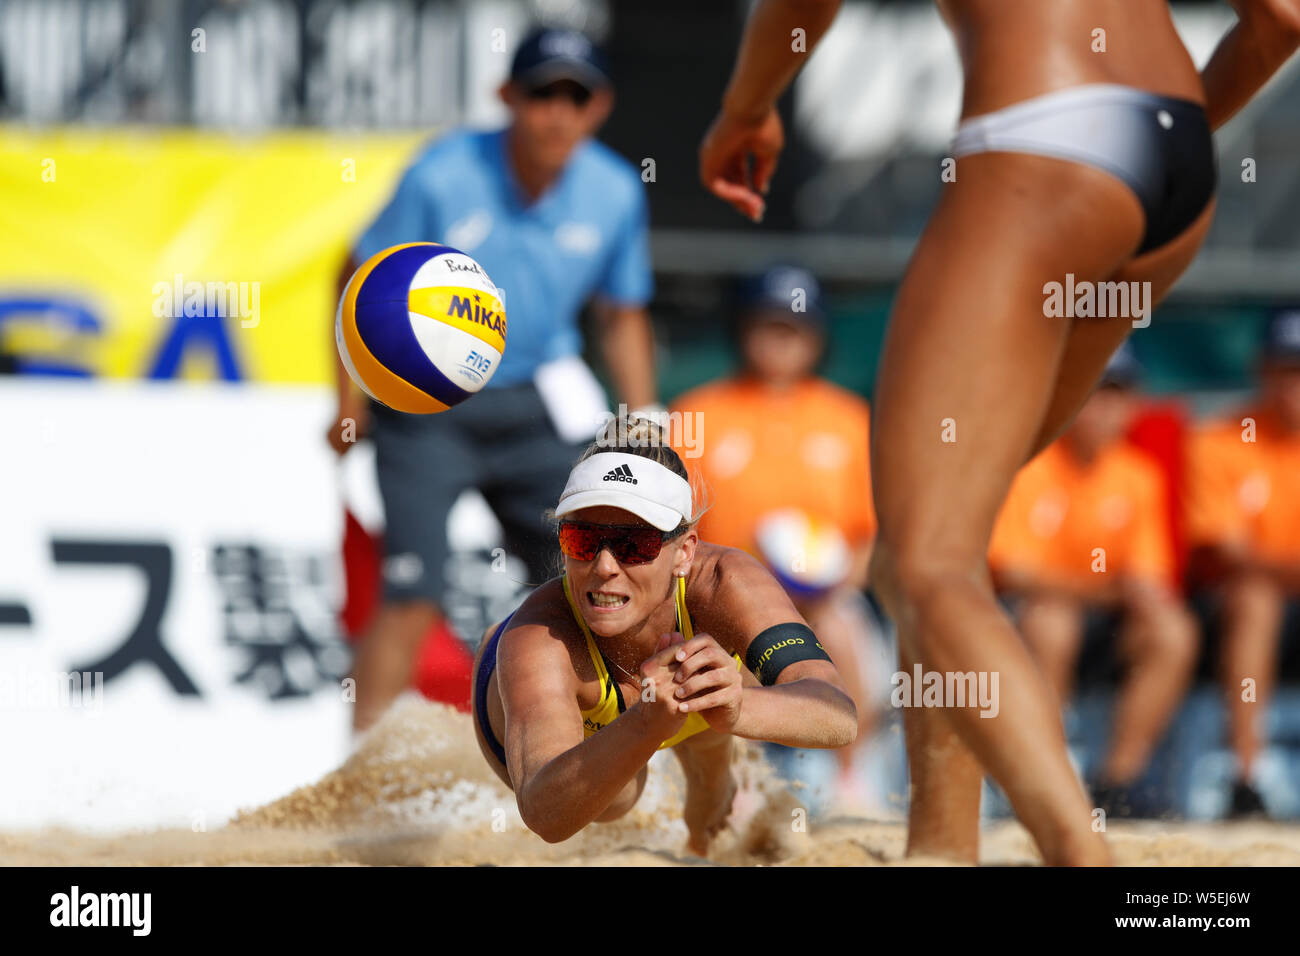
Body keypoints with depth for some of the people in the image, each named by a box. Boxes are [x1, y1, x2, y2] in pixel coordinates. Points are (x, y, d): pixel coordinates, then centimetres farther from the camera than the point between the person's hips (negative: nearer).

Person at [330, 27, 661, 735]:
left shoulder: (616, 194, -6)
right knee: (412, 600, -12)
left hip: (536, 409, 4)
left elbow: (623, 317, 9)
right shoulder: (444, 177, -17)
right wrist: (349, 404, -6)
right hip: (427, 406, -4)